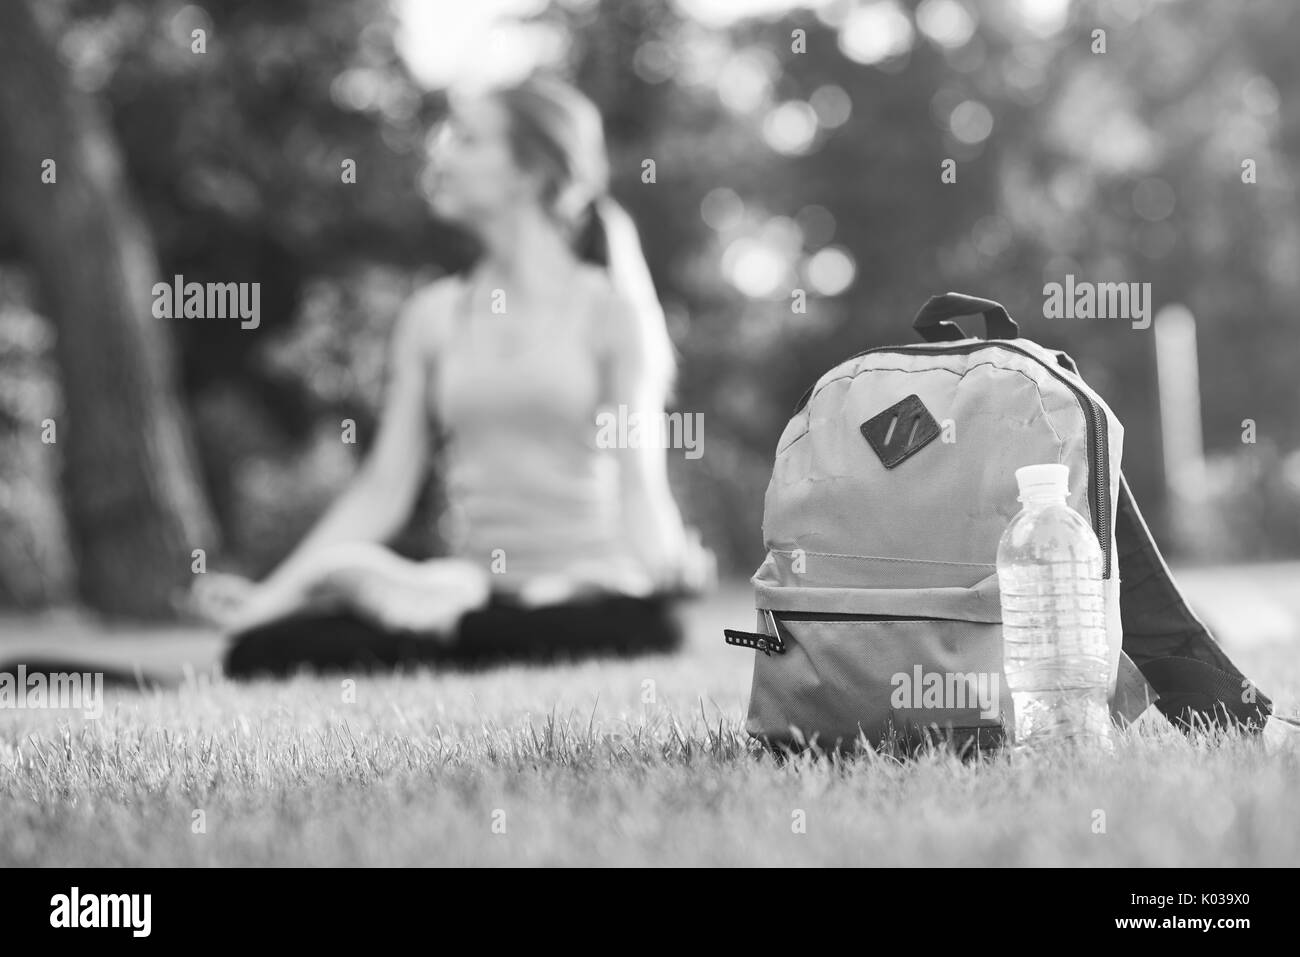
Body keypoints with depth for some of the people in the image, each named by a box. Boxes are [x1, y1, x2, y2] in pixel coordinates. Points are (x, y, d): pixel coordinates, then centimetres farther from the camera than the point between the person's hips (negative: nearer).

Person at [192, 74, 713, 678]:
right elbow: (383, 489, 11)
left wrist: (669, 565, -27)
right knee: (263, 649, -27)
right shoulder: (433, 317, 15)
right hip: (467, 597, 2)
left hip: (587, 599, -2)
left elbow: (638, 482, -4)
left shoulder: (608, 312, 4)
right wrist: (272, 594, -1)